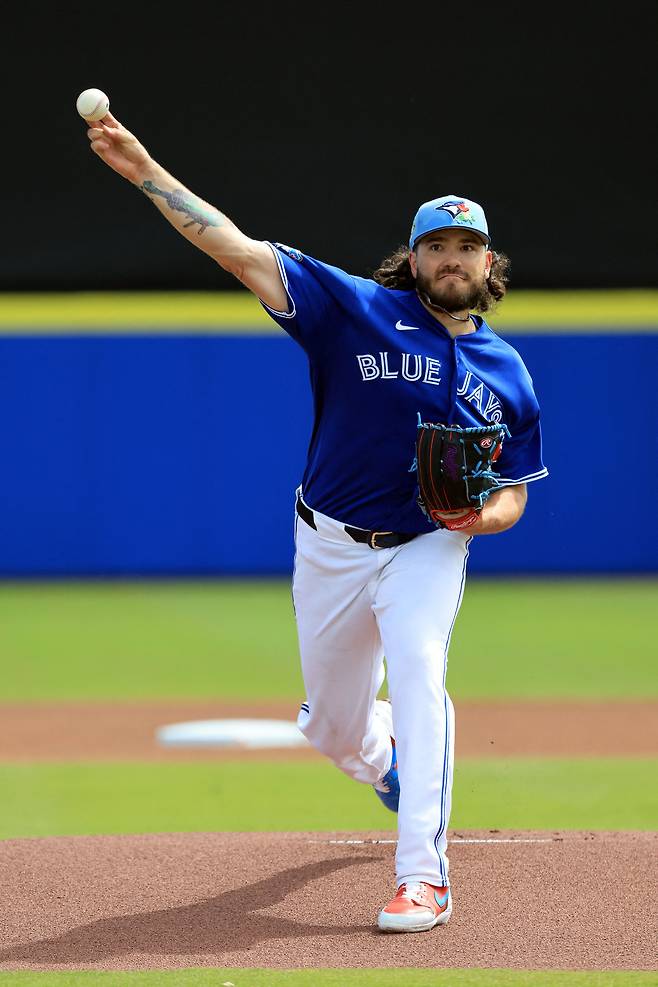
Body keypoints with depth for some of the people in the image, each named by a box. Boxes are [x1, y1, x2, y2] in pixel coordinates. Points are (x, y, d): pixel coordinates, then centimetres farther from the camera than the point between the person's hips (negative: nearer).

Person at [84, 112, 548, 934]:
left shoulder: (506, 374, 1)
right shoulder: (358, 310, -8)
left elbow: (514, 487, 9)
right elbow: (238, 251, -17)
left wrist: (492, 512, -17)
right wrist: (146, 171, -28)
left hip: (427, 548, 0)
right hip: (330, 547, 1)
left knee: (418, 675, -28)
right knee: (334, 729, 12)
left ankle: (423, 875, -28)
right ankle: (395, 767, 50)